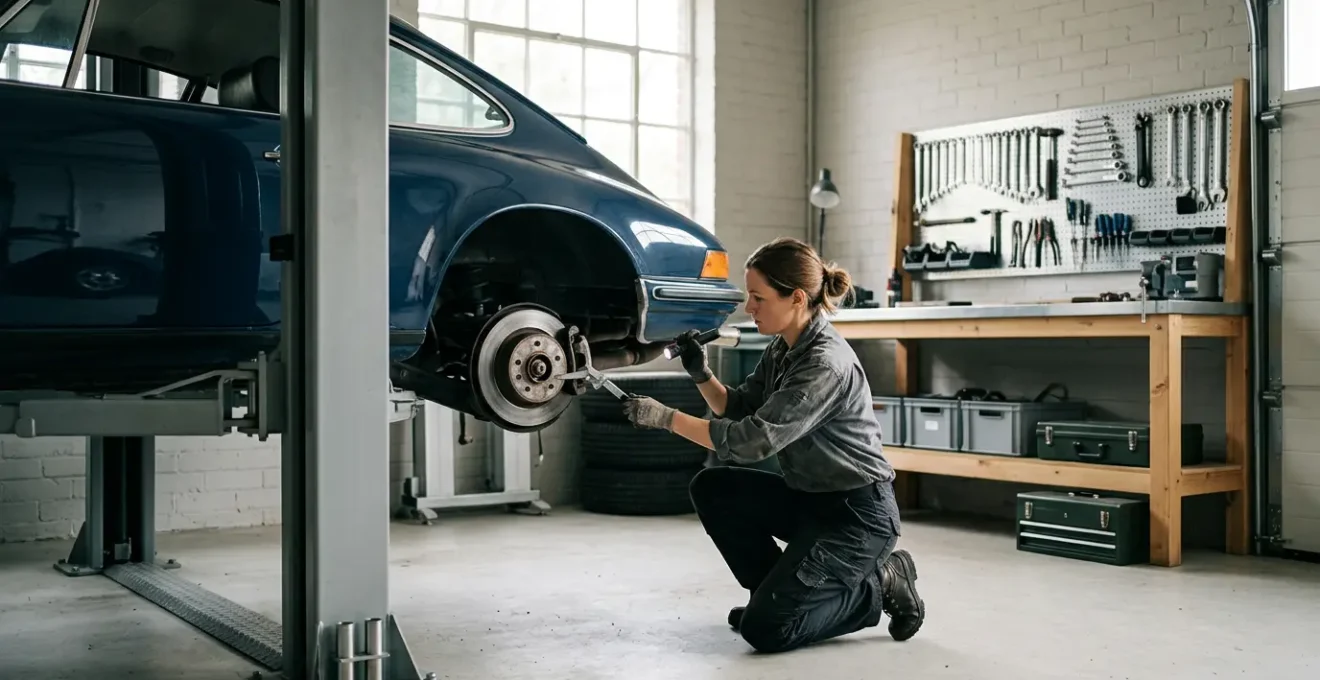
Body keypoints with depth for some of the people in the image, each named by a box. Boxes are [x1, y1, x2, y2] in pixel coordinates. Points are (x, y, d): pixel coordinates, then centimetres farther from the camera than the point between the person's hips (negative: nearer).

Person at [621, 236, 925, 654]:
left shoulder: (826, 364, -26)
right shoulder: (783, 348, 3)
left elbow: (753, 440, -29)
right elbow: (739, 411, 12)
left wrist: (666, 418, -27)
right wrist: (702, 376, -7)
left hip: (857, 512, -9)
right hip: (807, 498, 9)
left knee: (765, 628, -14)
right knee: (711, 489, -2)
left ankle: (879, 584, 5)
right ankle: (779, 592, 11)